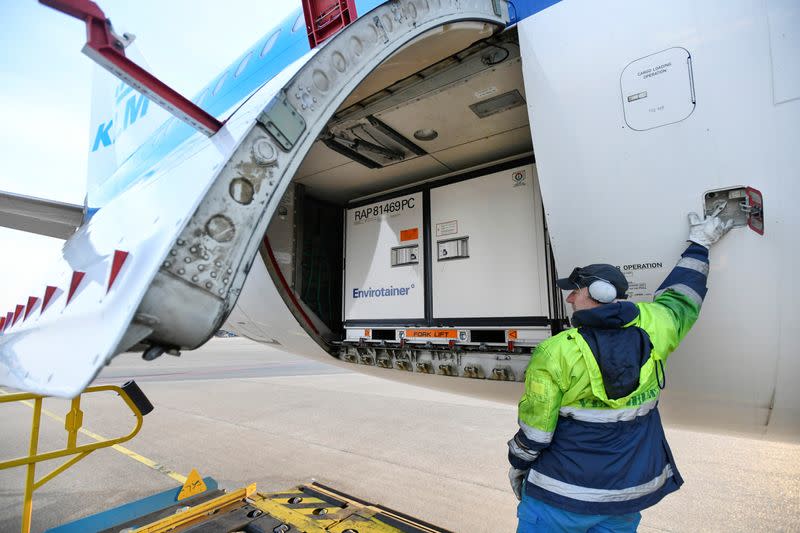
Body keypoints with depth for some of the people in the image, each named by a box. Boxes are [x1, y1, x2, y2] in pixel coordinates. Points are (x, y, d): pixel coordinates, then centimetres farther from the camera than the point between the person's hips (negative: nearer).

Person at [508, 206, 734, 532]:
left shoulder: (555, 354, -22)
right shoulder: (652, 328, -9)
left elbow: (534, 431, -14)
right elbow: (682, 295, 14)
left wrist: (517, 467, 4)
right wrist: (699, 244, 29)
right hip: (632, 489, 6)